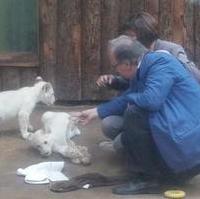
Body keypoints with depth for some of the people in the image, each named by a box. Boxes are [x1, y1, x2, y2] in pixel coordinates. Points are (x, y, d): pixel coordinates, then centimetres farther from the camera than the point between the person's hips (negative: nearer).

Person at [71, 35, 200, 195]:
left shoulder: (160, 62, -18)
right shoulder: (143, 69, 9)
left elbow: (151, 100, -31)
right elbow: (127, 100, 21)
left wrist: (129, 98, -10)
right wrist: (95, 112, 23)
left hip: (187, 145, -10)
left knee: (134, 114, -22)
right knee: (127, 137, 16)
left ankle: (148, 179, -11)